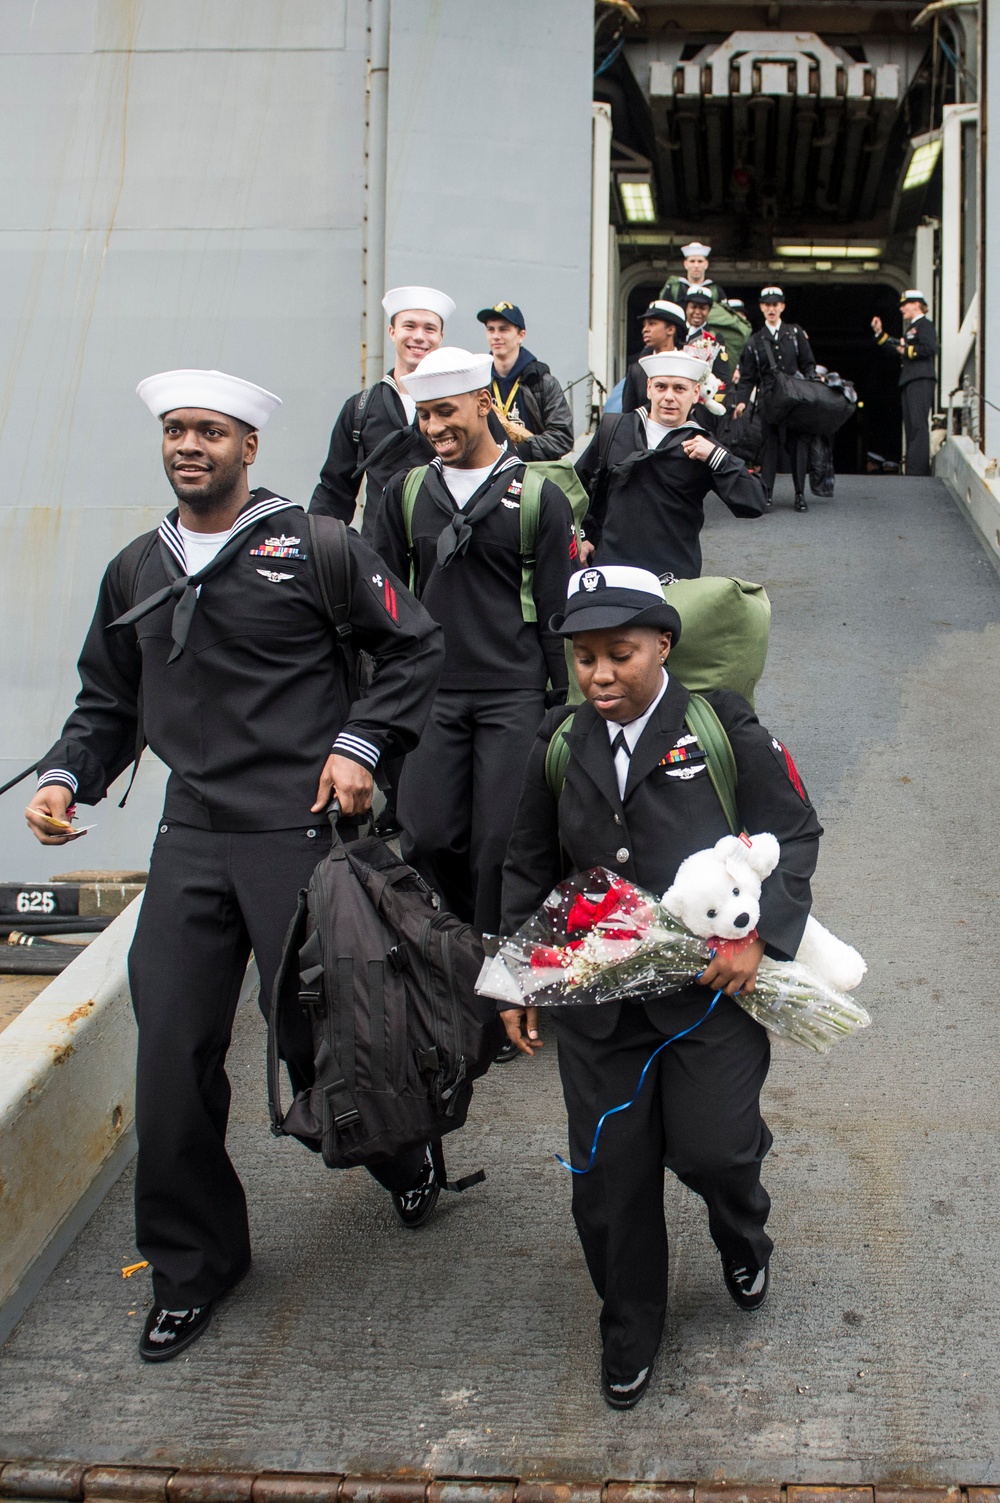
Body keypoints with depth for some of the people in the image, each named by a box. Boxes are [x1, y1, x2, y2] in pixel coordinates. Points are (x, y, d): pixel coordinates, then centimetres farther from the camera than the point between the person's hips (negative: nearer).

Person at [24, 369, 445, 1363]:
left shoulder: (313, 548, -1)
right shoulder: (136, 572, 14)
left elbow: (415, 648, 3)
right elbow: (108, 700, 22)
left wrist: (360, 743, -8)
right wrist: (67, 775, 4)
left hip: (302, 831, -4)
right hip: (190, 840, 4)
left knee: (315, 1031, 1)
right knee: (172, 1054, 2)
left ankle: (404, 1158, 35)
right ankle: (191, 1264, 19)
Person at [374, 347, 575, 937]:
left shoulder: (539, 497, 1)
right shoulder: (406, 493, 11)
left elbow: (557, 609, 2)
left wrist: (568, 700, -1)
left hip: (515, 695, -3)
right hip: (430, 695, 3)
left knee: (500, 844, -6)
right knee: (428, 839, -1)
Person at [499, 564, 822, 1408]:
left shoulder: (722, 727, -5)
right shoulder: (560, 744, 5)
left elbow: (795, 832, -2)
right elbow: (530, 869, 16)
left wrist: (759, 936, -14)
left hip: (712, 987, -3)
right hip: (597, 995, 3)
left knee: (709, 1148, -11)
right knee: (610, 1173, 5)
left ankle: (743, 1238, 27)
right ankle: (629, 1331, 28)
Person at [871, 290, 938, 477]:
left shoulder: (925, 325, -5)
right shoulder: (911, 328, 24)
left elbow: (931, 348, -19)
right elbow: (898, 350, 28)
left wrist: (908, 350, -11)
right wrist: (880, 333, 26)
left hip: (920, 381, -10)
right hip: (910, 383, 10)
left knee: (918, 425, -14)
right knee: (911, 425, 8)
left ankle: (918, 468, -18)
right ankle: (913, 469, 9)